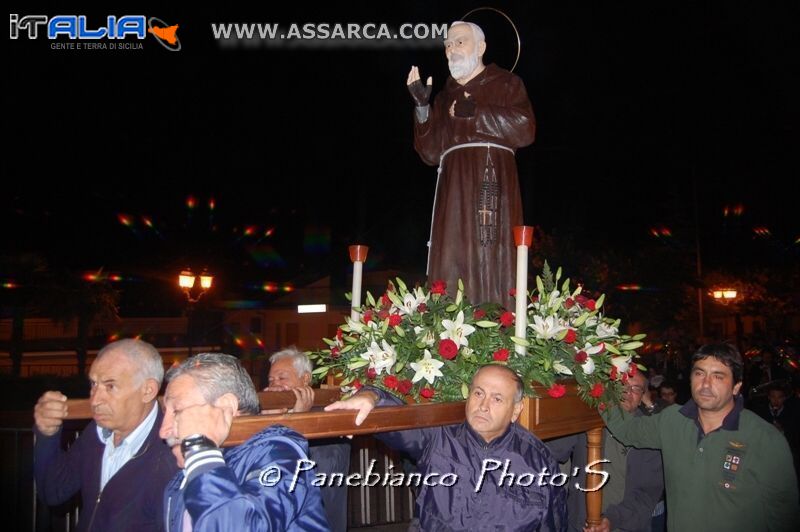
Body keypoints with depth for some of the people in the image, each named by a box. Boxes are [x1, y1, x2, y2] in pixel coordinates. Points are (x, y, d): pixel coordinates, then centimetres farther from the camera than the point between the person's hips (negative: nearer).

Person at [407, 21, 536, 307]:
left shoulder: (505, 83, 15)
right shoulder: (446, 96, 26)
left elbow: (525, 128, -4)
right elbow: (431, 153, 15)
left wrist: (475, 112, -5)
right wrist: (422, 106, 5)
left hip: (492, 179, -4)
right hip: (454, 186, 4)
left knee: (491, 261, -14)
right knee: (451, 262, -7)